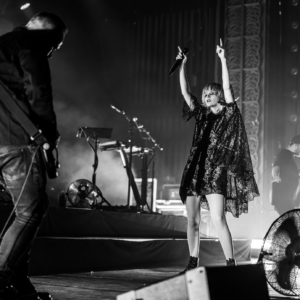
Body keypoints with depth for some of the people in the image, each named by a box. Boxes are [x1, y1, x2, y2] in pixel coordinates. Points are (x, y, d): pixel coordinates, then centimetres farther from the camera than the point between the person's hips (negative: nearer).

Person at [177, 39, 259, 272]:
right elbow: (185, 92, 11)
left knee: (218, 219, -15)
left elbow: (227, 88, -8)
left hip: (216, 171, -5)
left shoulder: (228, 114, 4)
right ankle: (193, 263, 13)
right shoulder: (201, 114, 15)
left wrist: (223, 60, -13)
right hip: (195, 169, 5)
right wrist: (183, 65, 7)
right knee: (192, 221, 5)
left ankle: (231, 262, -9)